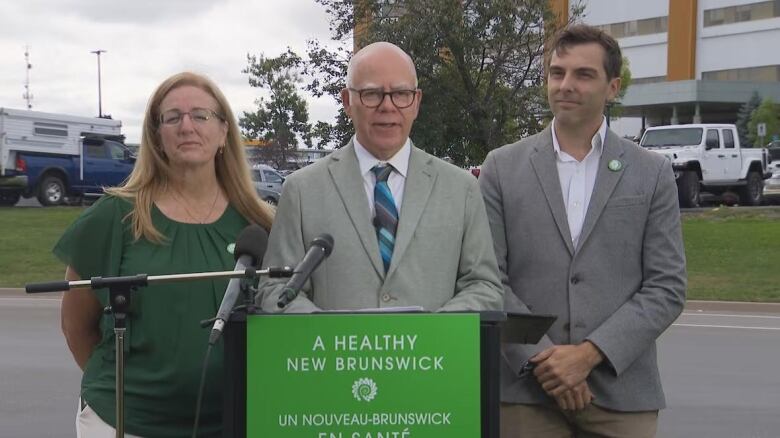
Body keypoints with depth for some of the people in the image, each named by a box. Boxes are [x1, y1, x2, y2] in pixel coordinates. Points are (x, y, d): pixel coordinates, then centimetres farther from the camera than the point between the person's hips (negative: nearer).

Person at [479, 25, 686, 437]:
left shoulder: (653, 174, 5)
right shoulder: (503, 167, 5)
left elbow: (667, 287, 0)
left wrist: (591, 353, -10)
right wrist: (541, 358, -10)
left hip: (622, 392, 0)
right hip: (526, 390, 0)